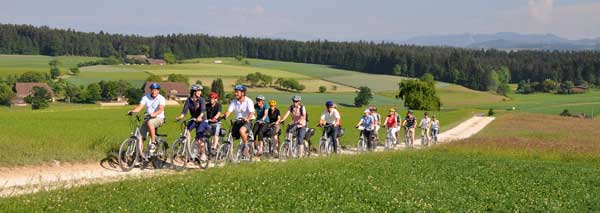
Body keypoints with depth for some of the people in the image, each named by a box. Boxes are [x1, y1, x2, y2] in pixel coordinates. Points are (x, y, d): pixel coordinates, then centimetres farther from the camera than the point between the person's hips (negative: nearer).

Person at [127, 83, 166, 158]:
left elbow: (161, 109, -26)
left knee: (150, 122, -37)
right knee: (140, 136, -9)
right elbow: (140, 106, -10)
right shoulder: (146, 97, 1)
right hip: (148, 118, 5)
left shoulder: (161, 99, -10)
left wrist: (153, 114, -45)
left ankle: (153, 143, -26)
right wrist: (132, 111, -30)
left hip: (159, 118, -5)